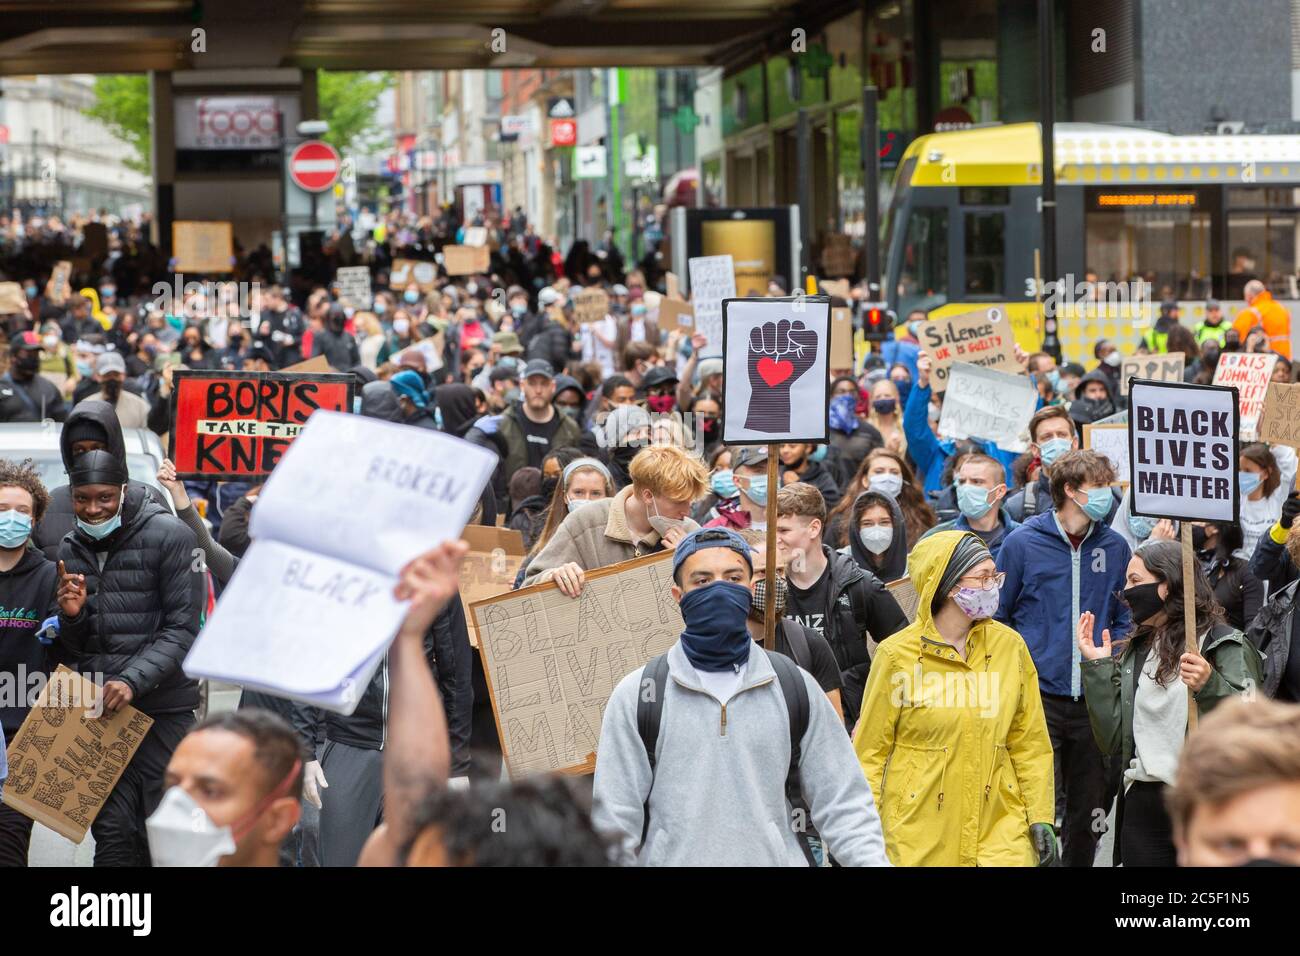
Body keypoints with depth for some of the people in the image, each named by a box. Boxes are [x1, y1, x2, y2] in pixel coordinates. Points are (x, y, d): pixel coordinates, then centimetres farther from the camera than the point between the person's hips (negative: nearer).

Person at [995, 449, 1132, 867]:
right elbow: (996, 617, 2)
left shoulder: (1114, 547, 7)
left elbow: (1124, 620, 16)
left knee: (1090, 809, 10)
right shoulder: (1022, 543, -3)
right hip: (1039, 694, -3)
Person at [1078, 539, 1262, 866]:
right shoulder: (1134, 652, 14)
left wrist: (1209, 687, -27)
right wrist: (1098, 668, 4)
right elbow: (1113, 742, 7)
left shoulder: (1224, 645, -4)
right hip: (1143, 811, 5)